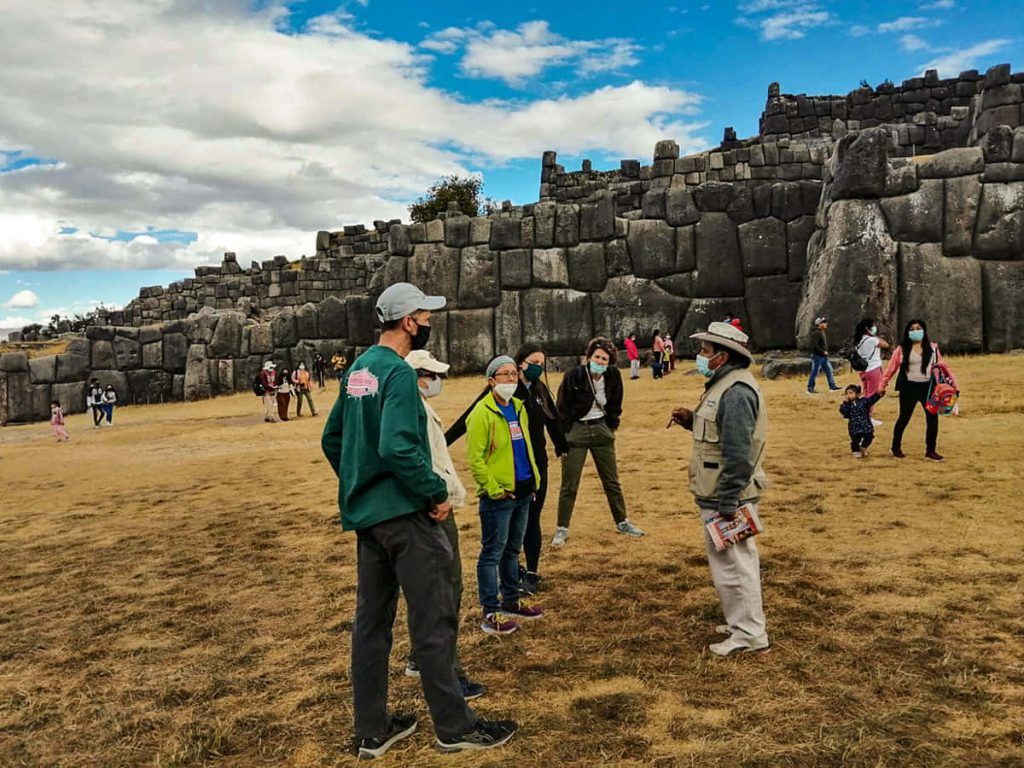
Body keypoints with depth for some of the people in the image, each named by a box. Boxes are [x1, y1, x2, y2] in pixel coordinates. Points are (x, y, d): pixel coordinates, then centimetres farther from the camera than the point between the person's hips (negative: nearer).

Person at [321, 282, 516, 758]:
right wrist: (437, 492, -17)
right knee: (434, 620, 2)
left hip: (364, 513, 9)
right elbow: (398, 447, -27)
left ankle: (372, 731, 25)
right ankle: (454, 726, 14)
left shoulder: (357, 370, 11)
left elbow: (332, 439, 16)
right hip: (403, 513, -9)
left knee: (371, 621, 14)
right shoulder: (398, 372, -16)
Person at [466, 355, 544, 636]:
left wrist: (534, 478, 12)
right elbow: (475, 458, -17)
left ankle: (512, 601, 32)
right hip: (498, 495, -8)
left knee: (513, 549, 19)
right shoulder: (483, 412, -14)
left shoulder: (519, 407, 11)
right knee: (492, 553, 0)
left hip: (523, 491, 8)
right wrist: (494, 489, -18)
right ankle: (491, 614, 8)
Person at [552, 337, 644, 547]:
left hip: (601, 429, 4)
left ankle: (622, 522, 29)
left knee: (612, 481, 14)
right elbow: (562, 408, -8)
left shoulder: (613, 376, -6)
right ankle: (562, 529, 12)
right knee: (569, 485, 1)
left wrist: (611, 428, 8)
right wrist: (565, 435, -8)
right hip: (576, 430, -4)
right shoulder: (574, 375, -17)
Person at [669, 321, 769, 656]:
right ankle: (743, 622, 33)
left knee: (732, 563, -1)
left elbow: (737, 454, -25)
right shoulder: (724, 384, 12)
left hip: (727, 495, -11)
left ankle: (749, 634, 11)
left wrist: (726, 504, -23)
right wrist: (692, 420, 7)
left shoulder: (735, 392, -22)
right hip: (722, 494, 11)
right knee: (738, 560, 19)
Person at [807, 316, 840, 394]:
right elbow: (815, 345, -23)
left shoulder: (822, 332, 15)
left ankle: (832, 387, 16)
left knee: (829, 370, 10)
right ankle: (810, 389, 3)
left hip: (824, 356, 10)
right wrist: (823, 352, -19)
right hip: (817, 356, -10)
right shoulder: (816, 333, -16)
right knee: (814, 373, -4)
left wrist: (826, 352, 10)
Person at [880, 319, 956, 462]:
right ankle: (896, 447, 23)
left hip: (928, 387, 3)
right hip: (909, 388, -2)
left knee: (933, 418, -1)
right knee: (904, 418, 5)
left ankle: (930, 451, 11)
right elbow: (891, 368, -2)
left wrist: (953, 382, 3)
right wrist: (882, 386, -6)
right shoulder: (902, 349, -1)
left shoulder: (932, 348, 7)